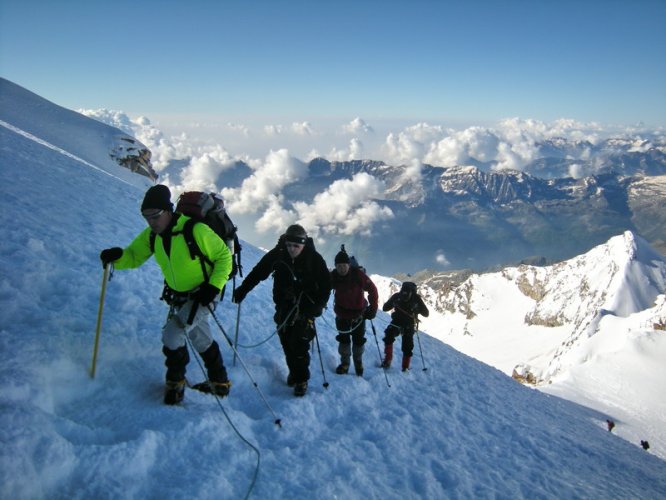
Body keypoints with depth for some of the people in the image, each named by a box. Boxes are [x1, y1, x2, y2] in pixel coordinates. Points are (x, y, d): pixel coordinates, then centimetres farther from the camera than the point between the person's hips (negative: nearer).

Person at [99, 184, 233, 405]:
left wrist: (214, 287, -26)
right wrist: (117, 256, -23)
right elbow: (134, 256, 0)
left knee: (172, 335, -17)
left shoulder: (196, 231, -27)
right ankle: (220, 382, 36)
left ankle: (175, 382, 8)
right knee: (201, 339, 19)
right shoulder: (151, 236, -8)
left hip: (201, 295, -7)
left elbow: (224, 257, -18)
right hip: (177, 296, 7)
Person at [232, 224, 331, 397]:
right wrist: (242, 289, -2)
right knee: (286, 341, 6)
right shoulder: (277, 255, -9)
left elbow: (325, 285, -10)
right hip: (284, 305, 3)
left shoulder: (314, 259, -14)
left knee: (299, 344, -9)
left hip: (305, 307, -3)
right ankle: (294, 371, 28)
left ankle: (301, 379, 7)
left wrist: (318, 306, -20)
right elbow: (258, 272, 0)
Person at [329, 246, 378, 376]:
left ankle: (358, 363, 30)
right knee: (343, 338, 6)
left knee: (358, 340, 10)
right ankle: (344, 363, 24)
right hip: (342, 314, 1)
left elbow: (372, 290, -16)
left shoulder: (358, 274, -24)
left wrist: (373, 308, -17)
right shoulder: (333, 276, -18)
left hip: (358, 312, -1)